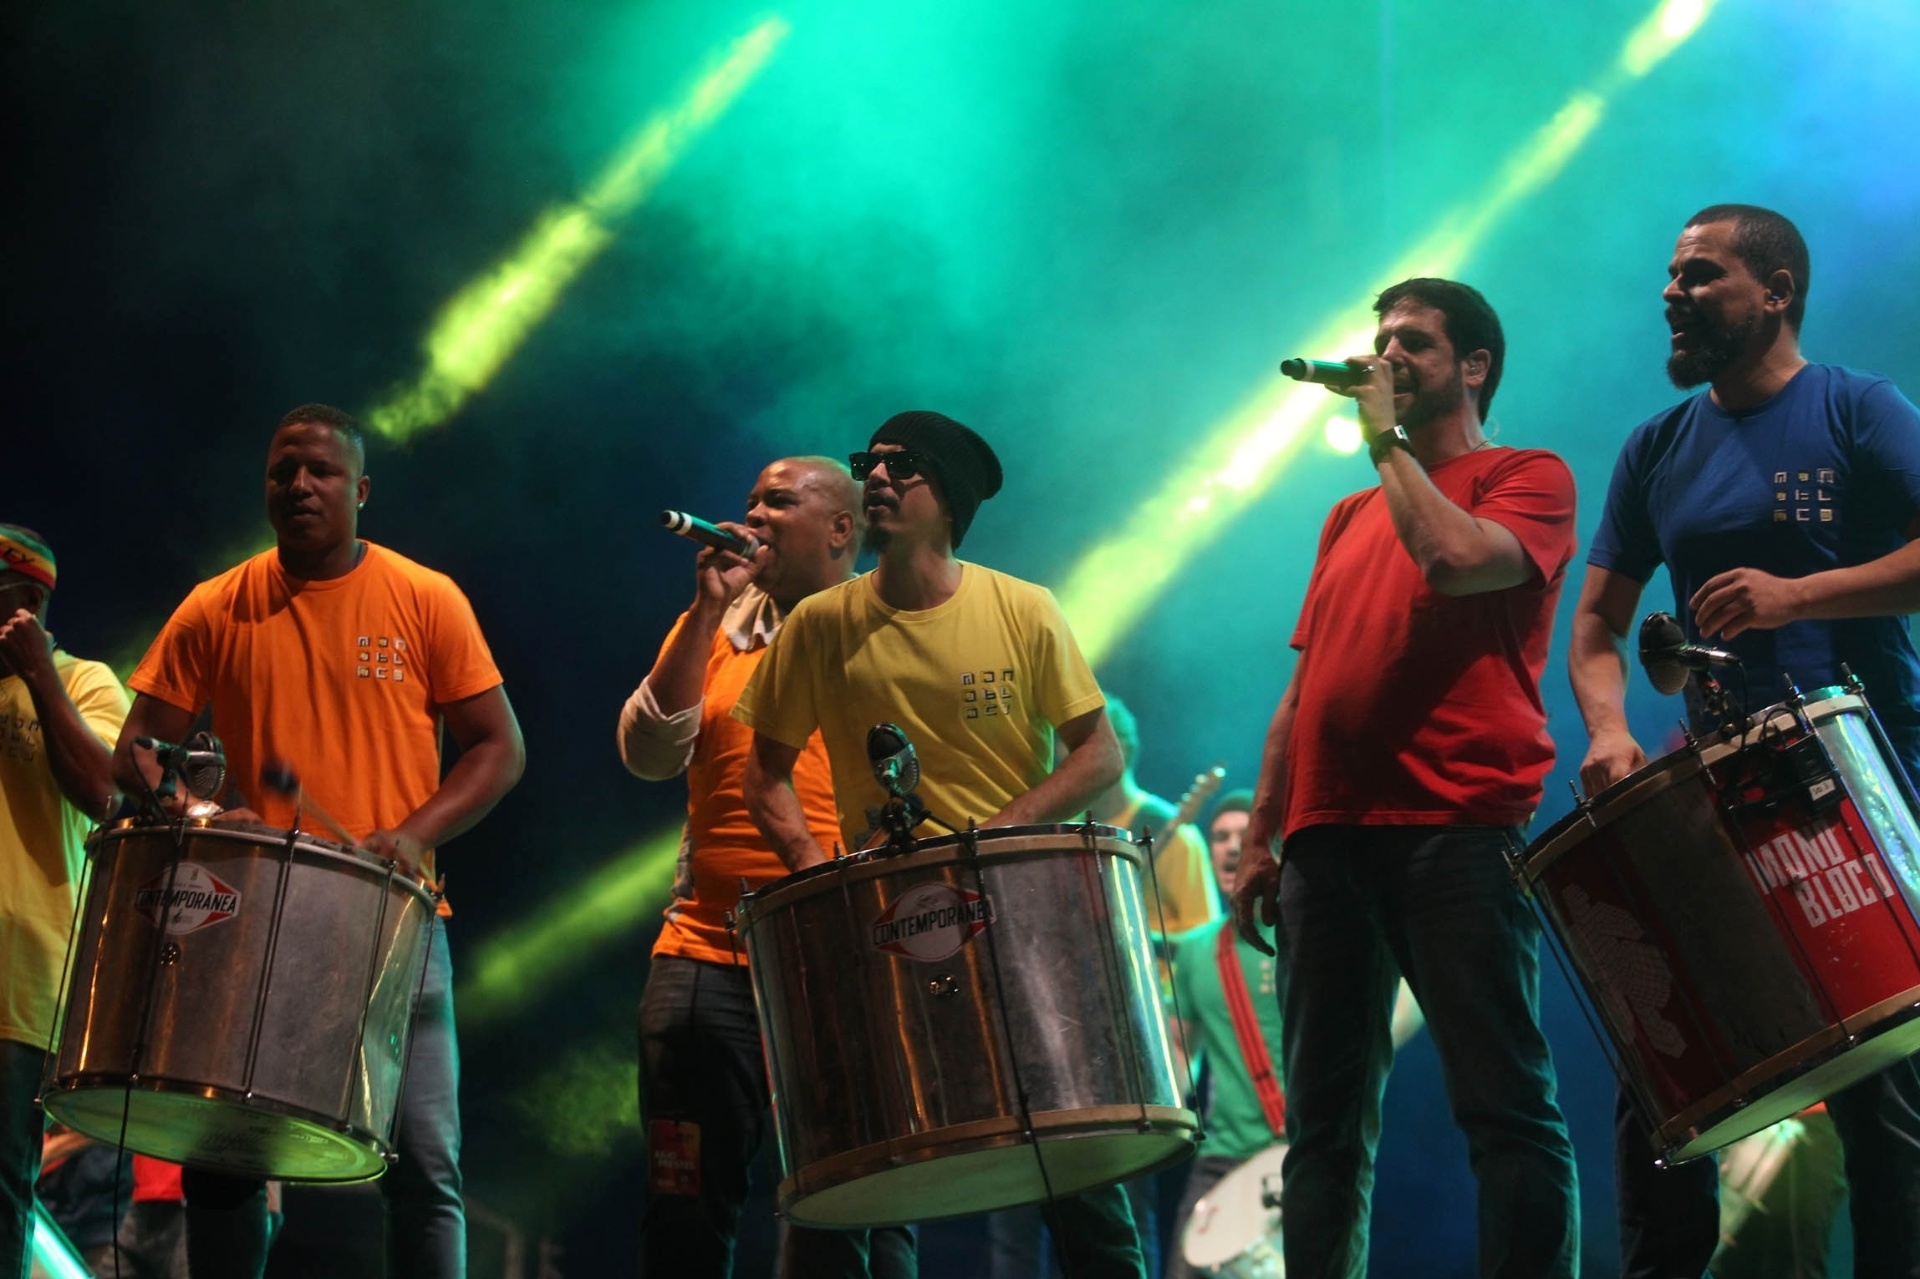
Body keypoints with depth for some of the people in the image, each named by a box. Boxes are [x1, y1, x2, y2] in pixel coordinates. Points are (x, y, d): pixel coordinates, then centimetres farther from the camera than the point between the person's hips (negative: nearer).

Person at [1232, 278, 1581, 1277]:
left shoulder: (1524, 480, 6)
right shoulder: (1353, 518, 26)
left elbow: (1457, 557, -17)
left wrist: (1387, 438, -3)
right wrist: (1259, 841, 16)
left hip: (1457, 829, -7)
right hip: (1330, 835, 7)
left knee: (1504, 1108, -11)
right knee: (1325, 1121, 4)